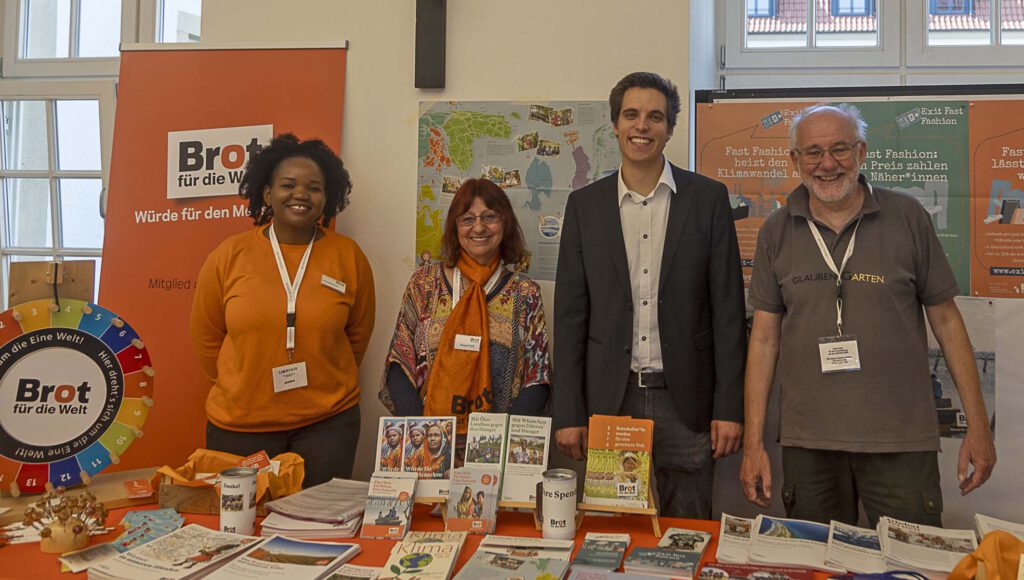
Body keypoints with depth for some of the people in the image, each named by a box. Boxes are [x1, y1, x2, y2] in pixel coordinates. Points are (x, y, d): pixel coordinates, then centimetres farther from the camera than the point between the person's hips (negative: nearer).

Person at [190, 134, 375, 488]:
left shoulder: (349, 257, -3)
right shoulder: (229, 256, -4)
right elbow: (207, 336, 7)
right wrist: (240, 389, 10)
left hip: (328, 422, 0)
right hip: (239, 424, 0)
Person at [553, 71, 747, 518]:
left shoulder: (708, 198, 2)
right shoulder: (585, 205, 5)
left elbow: (727, 308, 0)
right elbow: (570, 313, 3)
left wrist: (729, 407, -4)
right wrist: (568, 414, 0)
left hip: (685, 401, 0)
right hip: (609, 399, 1)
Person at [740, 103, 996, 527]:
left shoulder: (907, 217, 0)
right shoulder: (777, 232, 3)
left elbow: (945, 318, 4)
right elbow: (764, 337, 2)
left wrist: (978, 426, 2)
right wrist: (753, 444, 0)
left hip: (902, 441, -1)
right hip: (808, 444, 1)